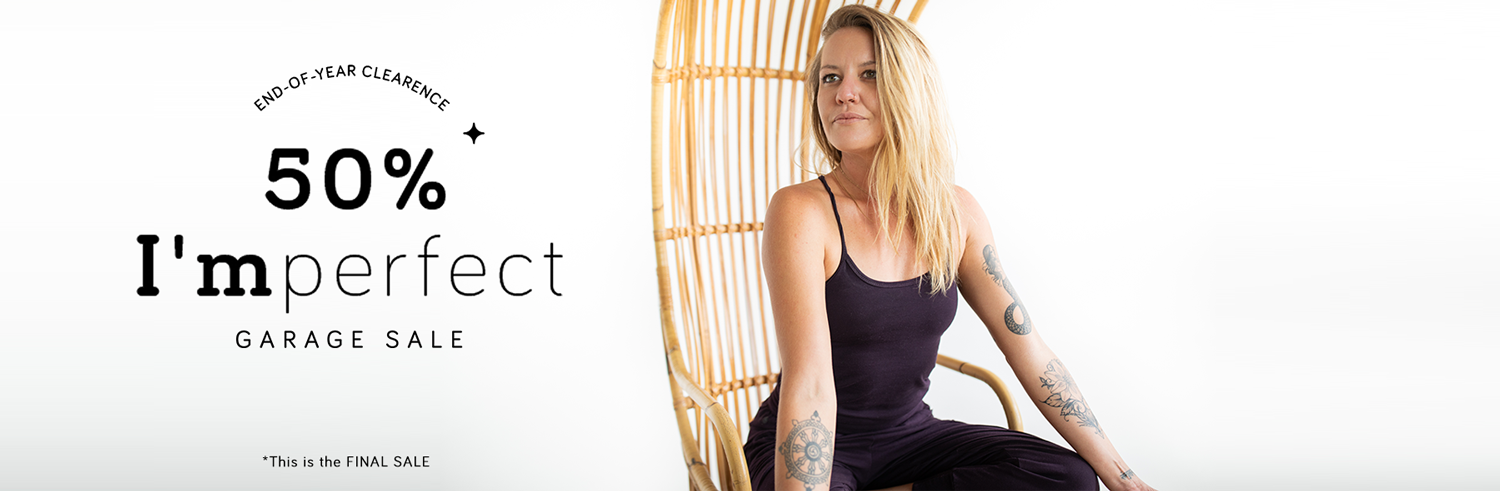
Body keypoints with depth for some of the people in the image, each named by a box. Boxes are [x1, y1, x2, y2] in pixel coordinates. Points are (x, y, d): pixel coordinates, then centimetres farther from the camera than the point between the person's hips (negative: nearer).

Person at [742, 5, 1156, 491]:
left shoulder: (954, 212, -1)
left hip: (909, 432, 6)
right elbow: (808, 381, -28)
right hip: (820, 446, -6)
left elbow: (1028, 349, 1)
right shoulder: (801, 211, -18)